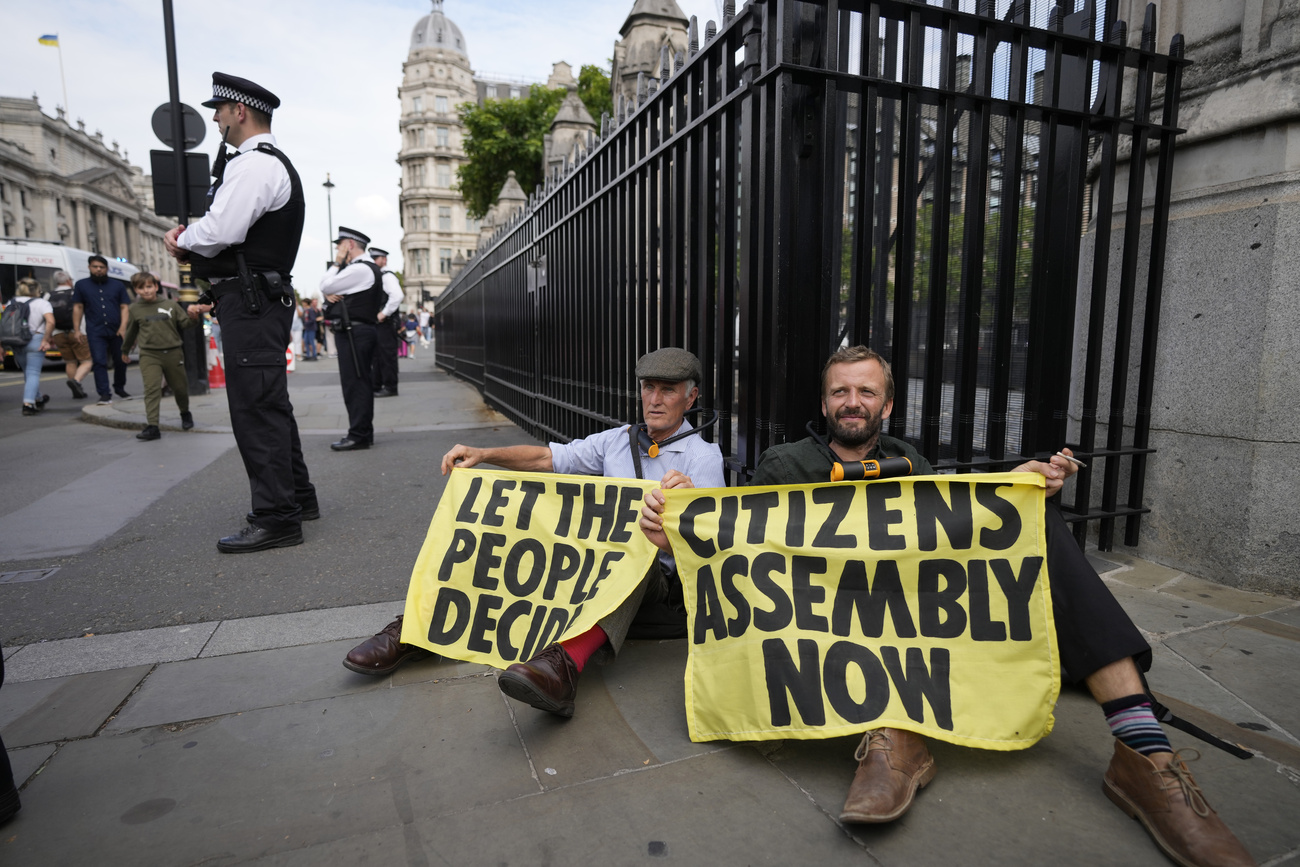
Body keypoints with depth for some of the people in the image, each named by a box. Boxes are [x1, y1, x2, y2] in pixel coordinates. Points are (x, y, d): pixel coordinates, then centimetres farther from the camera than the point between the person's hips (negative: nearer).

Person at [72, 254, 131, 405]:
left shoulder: (118, 285, 12)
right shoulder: (81, 285, 12)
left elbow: (124, 307, 5)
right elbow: (77, 308, 11)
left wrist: (123, 327, -7)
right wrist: (76, 330, 4)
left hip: (116, 331, 1)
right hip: (95, 332, -1)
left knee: (120, 361, 8)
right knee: (99, 362, -8)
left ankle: (119, 388, 27)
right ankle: (104, 394, -9)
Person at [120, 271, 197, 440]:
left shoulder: (170, 304, 3)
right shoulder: (135, 309, 7)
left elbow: (184, 323, 5)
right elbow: (131, 331, 20)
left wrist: (192, 317, -17)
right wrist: (125, 349, 31)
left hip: (173, 352, 0)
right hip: (149, 355, 0)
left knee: (180, 387, 11)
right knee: (151, 388, -12)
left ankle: (185, 413, 38)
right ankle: (152, 426, -15)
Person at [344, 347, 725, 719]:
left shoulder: (703, 456, 1)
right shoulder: (618, 439, 16)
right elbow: (549, 457, 12)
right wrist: (483, 455, 0)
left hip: (654, 576, -5)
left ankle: (565, 662, -58)